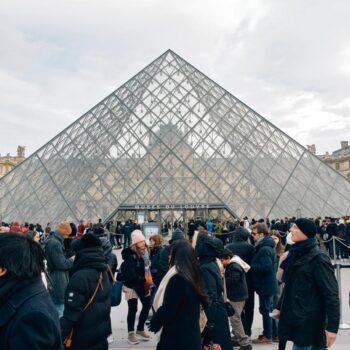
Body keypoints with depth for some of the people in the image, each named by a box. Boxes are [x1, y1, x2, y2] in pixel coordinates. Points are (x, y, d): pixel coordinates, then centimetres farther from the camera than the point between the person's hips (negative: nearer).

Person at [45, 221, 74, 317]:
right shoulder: (55, 243, -24)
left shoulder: (53, 240, 9)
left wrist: (69, 259, 3)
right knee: (59, 307, -1)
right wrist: (72, 260, -9)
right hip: (58, 281, -11)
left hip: (55, 280, 11)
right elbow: (61, 264, -24)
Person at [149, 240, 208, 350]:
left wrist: (154, 323, 0)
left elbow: (167, 310, -19)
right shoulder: (193, 276, 5)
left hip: (176, 338, -8)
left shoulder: (177, 279, -21)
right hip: (191, 335, 8)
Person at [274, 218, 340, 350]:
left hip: (309, 322, -7)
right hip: (294, 318, 7)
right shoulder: (296, 254, 9)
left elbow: (331, 294, -16)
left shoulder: (318, 258, -14)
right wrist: (280, 307, 19)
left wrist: (332, 326, -20)